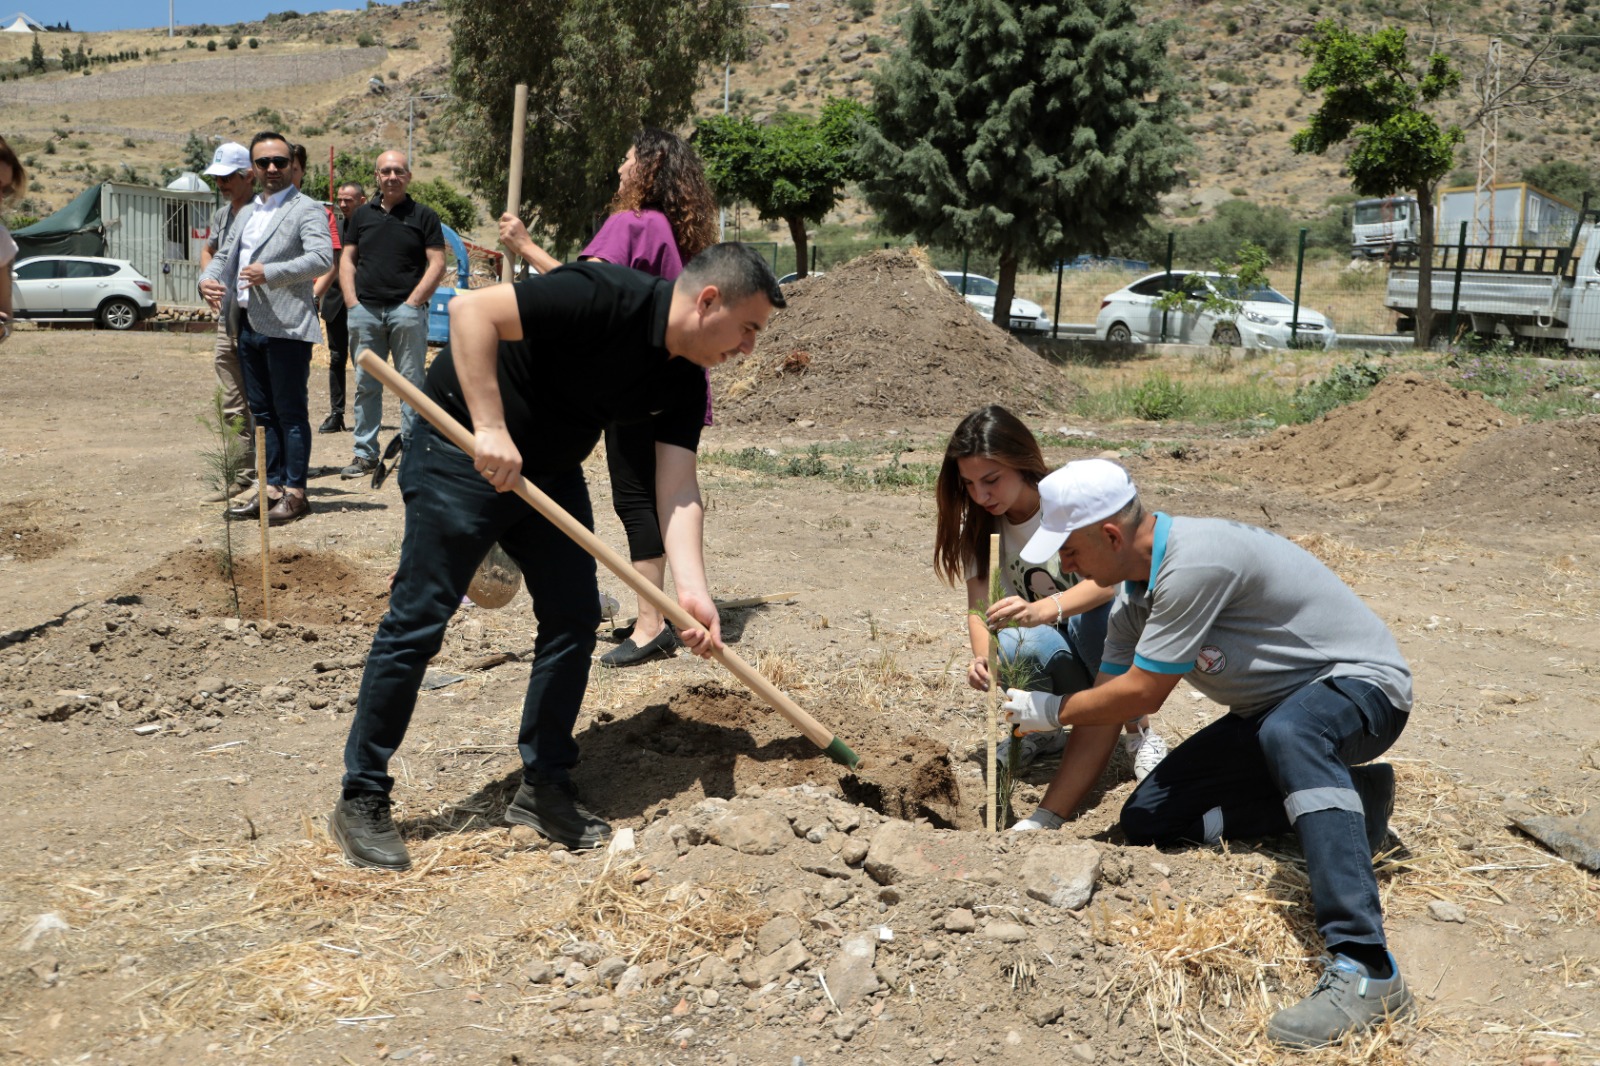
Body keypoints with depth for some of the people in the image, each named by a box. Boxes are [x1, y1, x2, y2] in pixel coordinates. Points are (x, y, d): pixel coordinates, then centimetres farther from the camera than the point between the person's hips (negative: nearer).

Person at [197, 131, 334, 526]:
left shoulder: (306, 209, -4)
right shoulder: (247, 213, 22)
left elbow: (322, 258, -18)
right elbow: (224, 254, 27)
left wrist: (270, 272, -26)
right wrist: (207, 278, 4)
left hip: (285, 326, -8)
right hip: (248, 325, 8)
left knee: (290, 412, -4)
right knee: (262, 412, 12)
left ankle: (295, 492, 1)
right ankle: (272, 487, 19)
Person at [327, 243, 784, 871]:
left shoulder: (683, 382, -3)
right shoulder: (606, 298, -26)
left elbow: (677, 489, -9)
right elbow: (472, 310, -30)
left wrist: (691, 590, -23)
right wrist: (490, 428, -35)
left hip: (550, 468, 8)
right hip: (462, 452, -8)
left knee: (575, 615, 3)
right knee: (419, 618, -5)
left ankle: (544, 787, 17)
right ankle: (362, 801, 7)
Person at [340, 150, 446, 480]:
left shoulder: (423, 216, 5)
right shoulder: (363, 214, 15)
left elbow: (437, 263, -1)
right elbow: (347, 258, 15)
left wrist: (413, 302, -9)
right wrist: (352, 301, 2)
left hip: (406, 309, -3)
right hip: (364, 311, 3)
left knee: (412, 383, -2)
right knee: (366, 385, 6)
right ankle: (365, 454, 12)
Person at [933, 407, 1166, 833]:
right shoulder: (978, 525, -4)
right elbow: (979, 605, -12)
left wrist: (1044, 610, -56)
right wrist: (982, 659, -36)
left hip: (1105, 646, -3)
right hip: (1046, 653, 3)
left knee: (1107, 609, -38)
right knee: (1013, 647, -34)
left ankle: (1136, 729, -19)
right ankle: (1045, 731, -3)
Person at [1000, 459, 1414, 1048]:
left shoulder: (1195, 562, -28)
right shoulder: (1138, 589, 2)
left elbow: (1141, 694, -22)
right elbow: (1107, 700, 8)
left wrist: (1052, 710, -6)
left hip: (1360, 683, -9)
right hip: (1275, 708, 9)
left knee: (1287, 733, -43)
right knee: (1146, 818, -1)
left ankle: (1363, 967, -45)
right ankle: (1339, 798, 3)